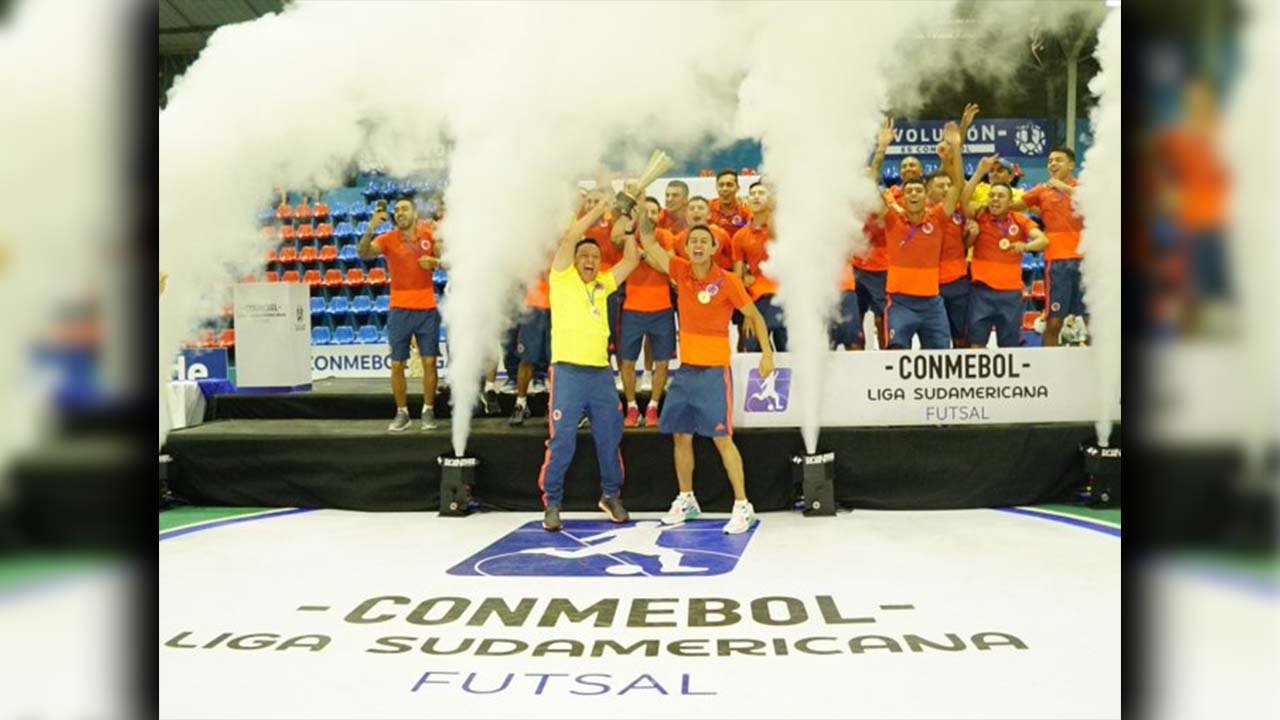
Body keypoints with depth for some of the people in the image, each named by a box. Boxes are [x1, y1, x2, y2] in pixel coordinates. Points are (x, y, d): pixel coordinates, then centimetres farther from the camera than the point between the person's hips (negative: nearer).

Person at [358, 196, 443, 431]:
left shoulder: (429, 235, 3)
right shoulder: (388, 238, -2)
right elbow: (363, 252, -16)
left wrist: (435, 261, -11)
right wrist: (371, 227, -30)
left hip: (427, 308, 0)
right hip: (400, 309, 0)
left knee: (429, 362, 2)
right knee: (397, 364, 2)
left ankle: (428, 411, 12)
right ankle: (402, 413, 13)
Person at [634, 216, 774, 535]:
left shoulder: (727, 281, -8)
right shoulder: (681, 271, 3)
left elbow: (755, 316, -1)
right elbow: (648, 243, 6)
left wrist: (767, 353, -10)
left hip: (714, 370, -5)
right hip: (685, 367, 5)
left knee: (721, 437, -8)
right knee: (680, 436, 11)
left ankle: (743, 506, 1)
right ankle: (686, 500, 26)